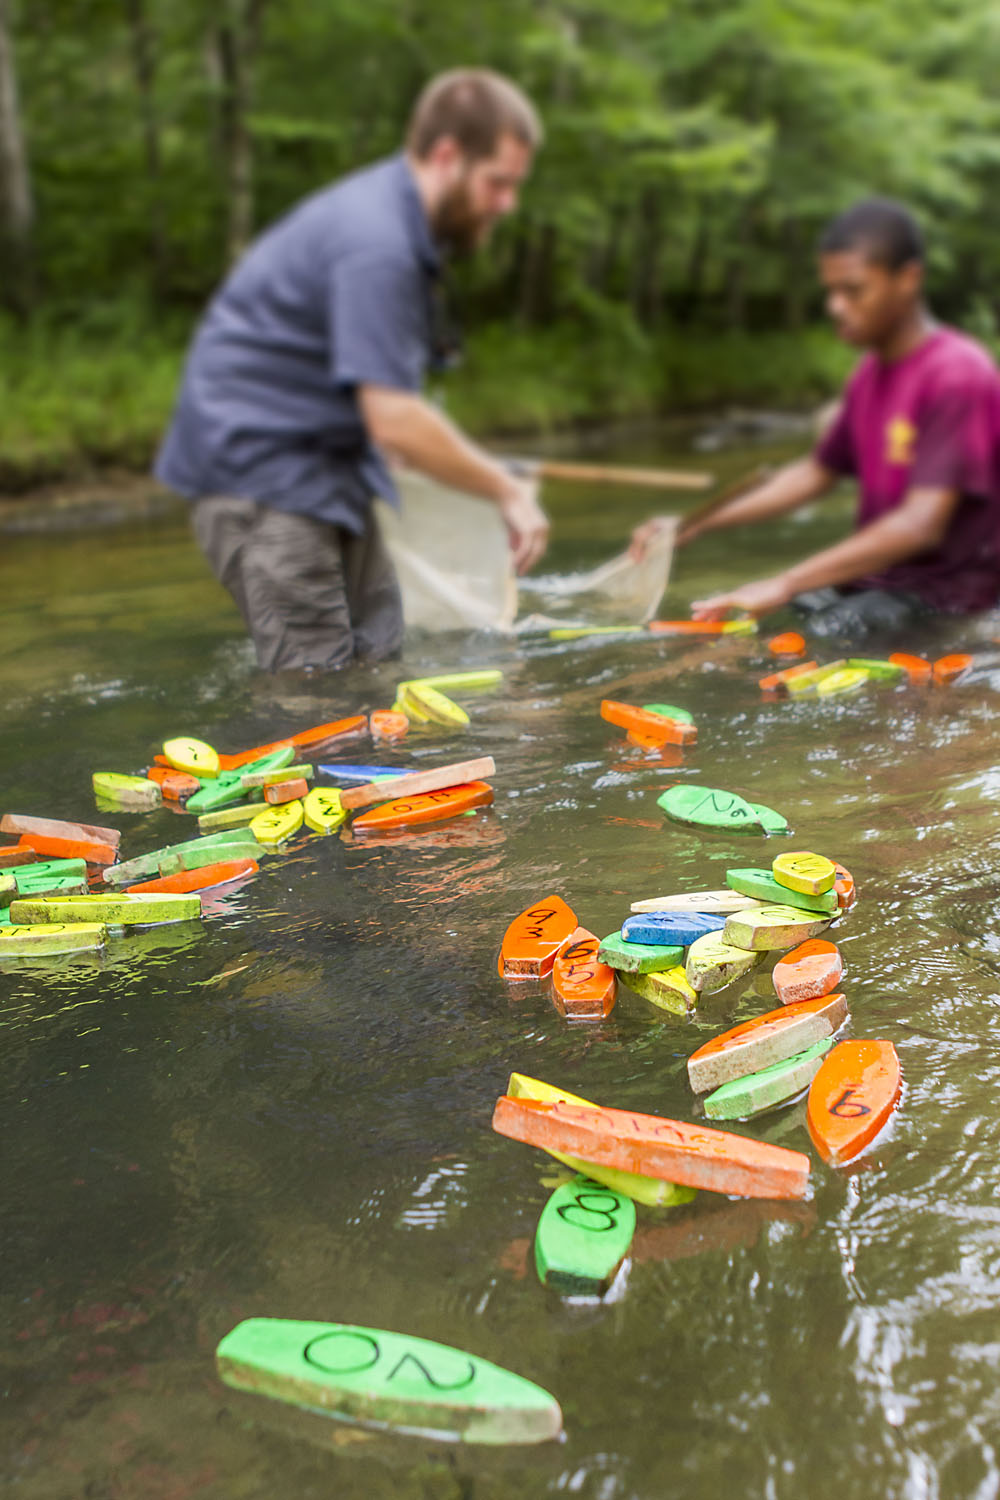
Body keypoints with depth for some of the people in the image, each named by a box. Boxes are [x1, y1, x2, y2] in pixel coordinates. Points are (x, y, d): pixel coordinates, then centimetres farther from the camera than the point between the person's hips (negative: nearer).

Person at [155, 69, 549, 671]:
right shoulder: (376, 244, -24)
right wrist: (508, 491, -20)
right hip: (255, 460, -10)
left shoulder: (400, 218, 9)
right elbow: (394, 419, -30)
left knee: (379, 656, 9)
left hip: (325, 454, 10)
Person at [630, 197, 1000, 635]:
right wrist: (694, 524, 6)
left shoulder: (957, 373, -18)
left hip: (945, 592, -8)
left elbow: (921, 524, -28)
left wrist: (784, 584, -33)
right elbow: (816, 472, 17)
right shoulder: (871, 374, 10)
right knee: (722, 614, 0)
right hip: (874, 574, 8)